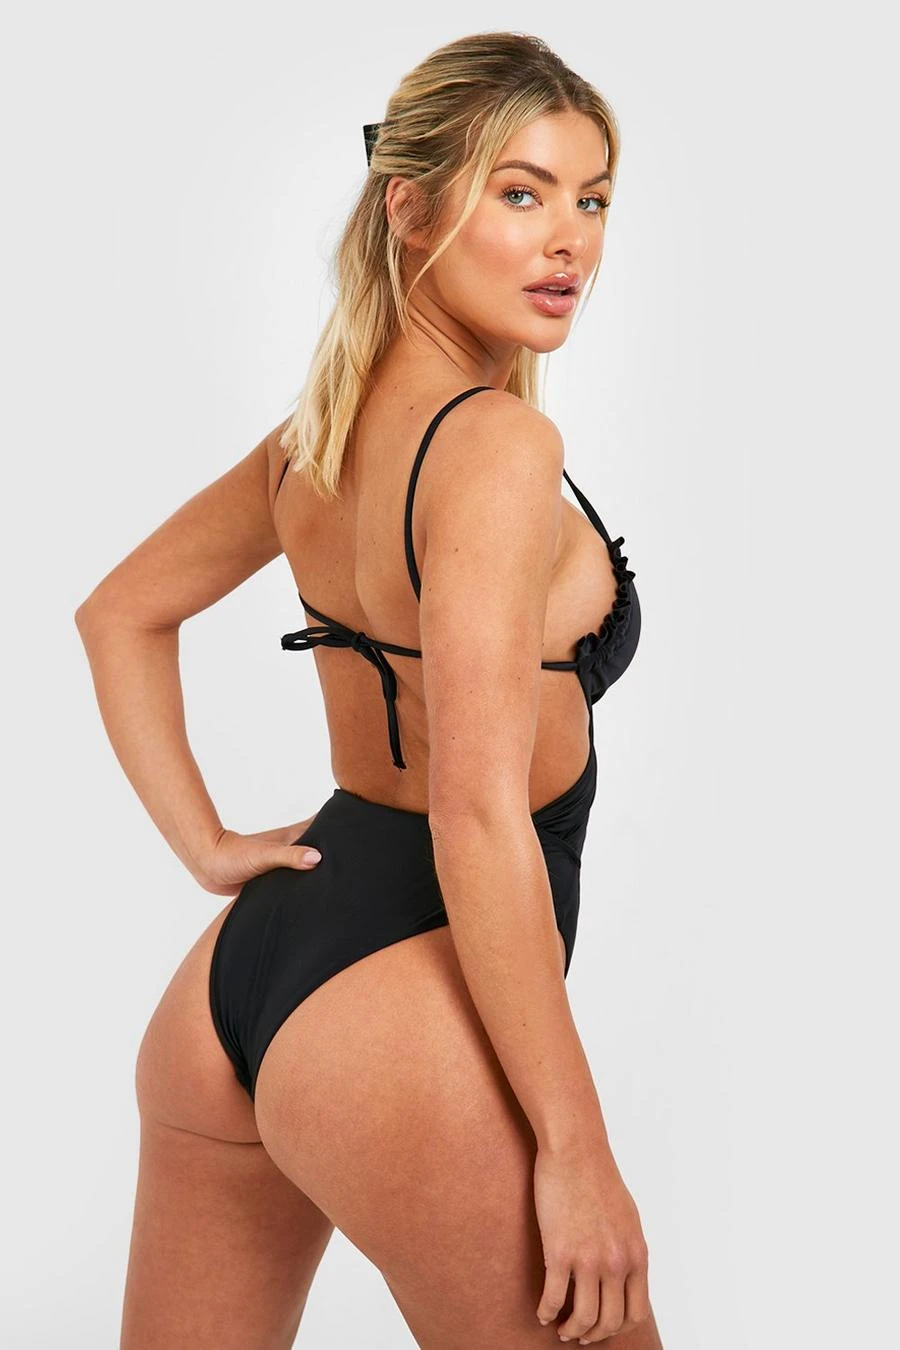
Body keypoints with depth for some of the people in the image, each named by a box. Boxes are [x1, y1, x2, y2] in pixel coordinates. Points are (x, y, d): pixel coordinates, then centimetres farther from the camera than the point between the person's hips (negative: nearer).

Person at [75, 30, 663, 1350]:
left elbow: (120, 613, 22)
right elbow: (480, 818, -22)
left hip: (234, 977, 9)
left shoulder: (320, 433, 9)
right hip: (403, 1015, -9)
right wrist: (576, 1144, -18)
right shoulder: (498, 445, -17)